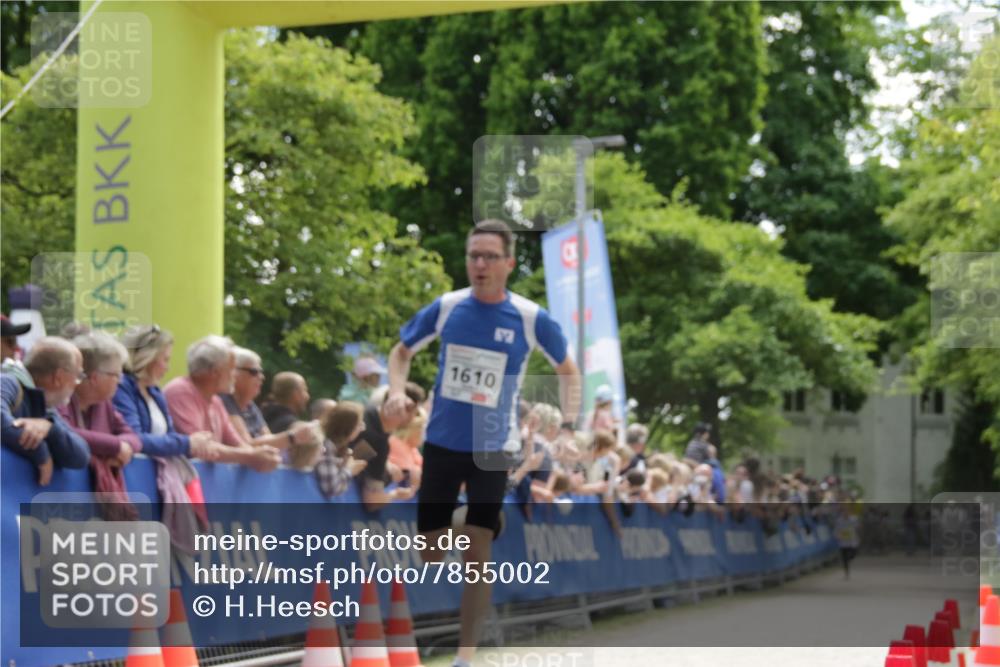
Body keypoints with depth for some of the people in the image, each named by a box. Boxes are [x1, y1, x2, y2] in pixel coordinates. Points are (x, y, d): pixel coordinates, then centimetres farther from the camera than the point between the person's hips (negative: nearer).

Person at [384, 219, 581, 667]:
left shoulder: (531, 319, -10)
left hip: (492, 450, -2)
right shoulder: (446, 308, -5)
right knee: (431, 552, 8)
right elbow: (402, 350, 11)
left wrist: (569, 423, -7)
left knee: (478, 553, -7)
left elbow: (567, 369, 6)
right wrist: (397, 391, -8)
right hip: (441, 444, 2)